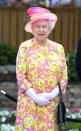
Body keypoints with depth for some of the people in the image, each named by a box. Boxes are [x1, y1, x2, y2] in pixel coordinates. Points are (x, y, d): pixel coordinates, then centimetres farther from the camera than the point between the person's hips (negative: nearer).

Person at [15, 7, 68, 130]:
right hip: (29, 104, -2)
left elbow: (64, 78, 8)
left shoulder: (58, 48, 9)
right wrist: (35, 98, -11)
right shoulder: (25, 47, 3)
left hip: (52, 104, 2)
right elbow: (20, 76, -2)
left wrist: (51, 95, -8)